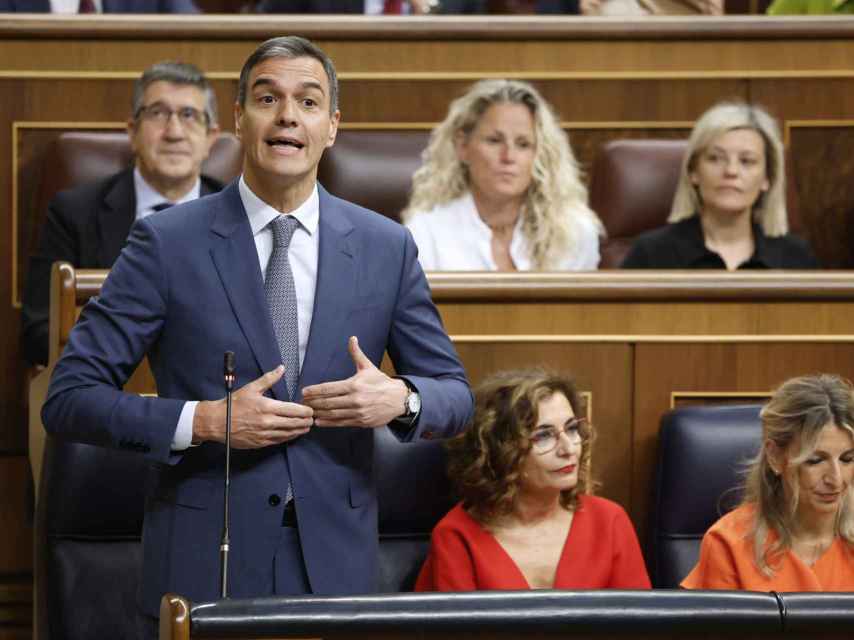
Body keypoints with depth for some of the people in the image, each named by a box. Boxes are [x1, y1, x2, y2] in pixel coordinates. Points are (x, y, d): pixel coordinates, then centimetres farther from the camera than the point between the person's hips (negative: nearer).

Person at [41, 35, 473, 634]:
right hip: (204, 561, -2)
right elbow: (70, 397, -5)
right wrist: (204, 421, -17)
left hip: (336, 561, 2)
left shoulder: (387, 247, 4)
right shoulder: (167, 242, -4)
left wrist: (400, 399, -13)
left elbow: (455, 394, 10)